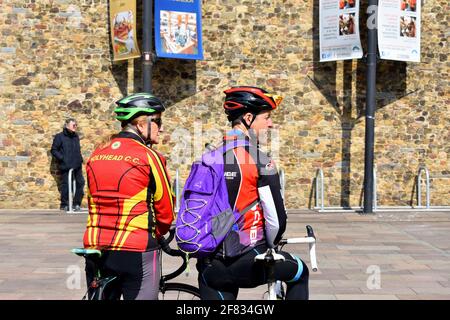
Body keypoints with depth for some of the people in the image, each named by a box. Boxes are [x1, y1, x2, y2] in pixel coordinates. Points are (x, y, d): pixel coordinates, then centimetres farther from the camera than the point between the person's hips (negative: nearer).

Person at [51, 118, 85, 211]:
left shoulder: (76, 136, 16)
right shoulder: (60, 137, -4)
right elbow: (54, 150, -4)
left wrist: (80, 158, 14)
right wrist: (62, 158, -12)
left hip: (77, 166, 6)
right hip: (66, 166, -6)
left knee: (80, 183, 4)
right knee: (65, 185, -2)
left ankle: (77, 204, 14)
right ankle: (64, 204, 10)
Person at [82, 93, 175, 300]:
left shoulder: (96, 155, 8)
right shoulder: (148, 156, -9)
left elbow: (94, 201, 14)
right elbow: (166, 212, -4)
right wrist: (156, 235, 15)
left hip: (96, 249, 6)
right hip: (136, 252, -5)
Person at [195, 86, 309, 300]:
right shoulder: (260, 162, -11)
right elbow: (276, 217, -11)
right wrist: (270, 247, 9)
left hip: (211, 267, 5)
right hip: (248, 264, -4)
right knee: (299, 273, 23)